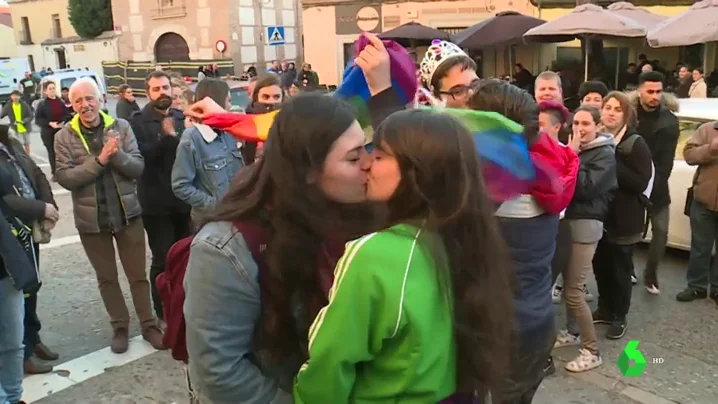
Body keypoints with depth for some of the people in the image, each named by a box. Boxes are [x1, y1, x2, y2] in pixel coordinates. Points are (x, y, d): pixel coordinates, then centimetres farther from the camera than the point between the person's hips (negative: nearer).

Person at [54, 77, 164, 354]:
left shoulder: (121, 126, -3)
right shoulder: (65, 137, -4)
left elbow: (138, 167, -7)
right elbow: (64, 177, -13)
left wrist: (117, 154, -26)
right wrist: (99, 160, -23)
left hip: (128, 213, 0)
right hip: (91, 219, 1)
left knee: (138, 274, 10)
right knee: (106, 278, 14)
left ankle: (148, 325, 24)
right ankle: (120, 327, 30)